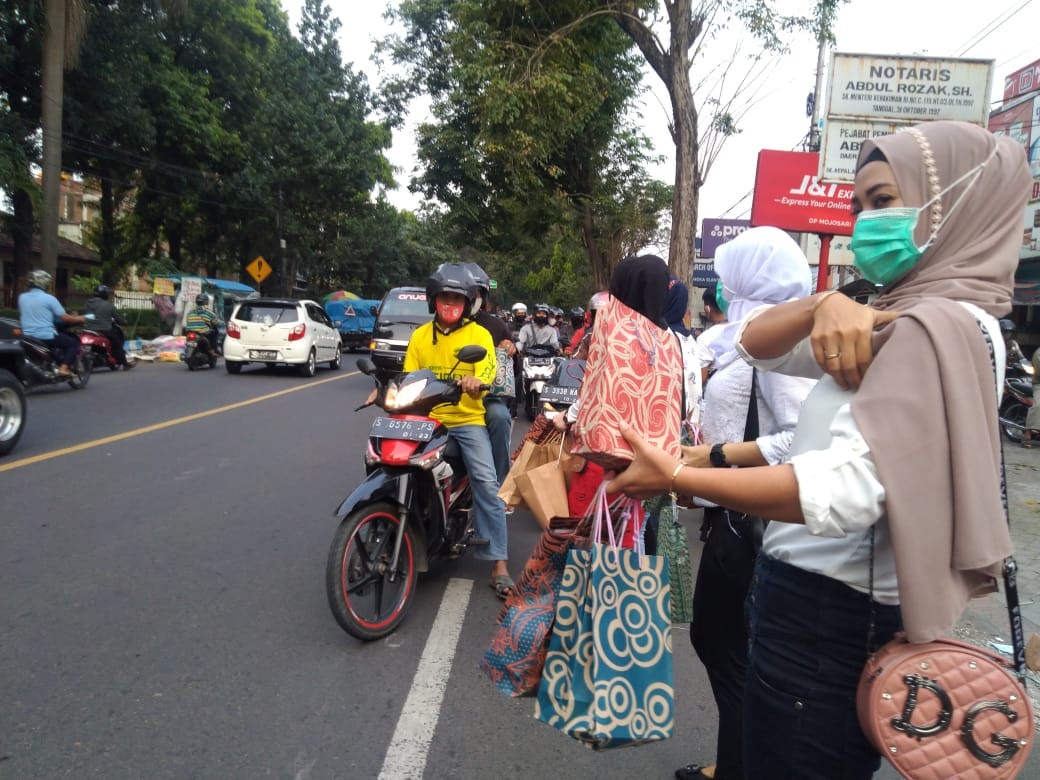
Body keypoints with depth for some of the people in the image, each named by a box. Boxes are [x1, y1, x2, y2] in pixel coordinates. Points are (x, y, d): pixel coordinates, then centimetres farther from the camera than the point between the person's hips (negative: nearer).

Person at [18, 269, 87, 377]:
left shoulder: (21, 297, 8)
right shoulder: (49, 298, -10)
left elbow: (21, 315, 23)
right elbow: (65, 318, -10)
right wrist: (79, 319, 7)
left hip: (27, 337, 7)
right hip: (46, 337, -7)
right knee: (74, 343, 8)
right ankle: (64, 368, -9)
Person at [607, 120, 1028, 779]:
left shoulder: (935, 326, -20)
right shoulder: (910, 317, 12)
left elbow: (847, 489, -31)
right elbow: (756, 343, 5)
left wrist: (676, 477, -28)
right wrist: (826, 305, -15)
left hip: (825, 614, -9)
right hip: (847, 606, 9)